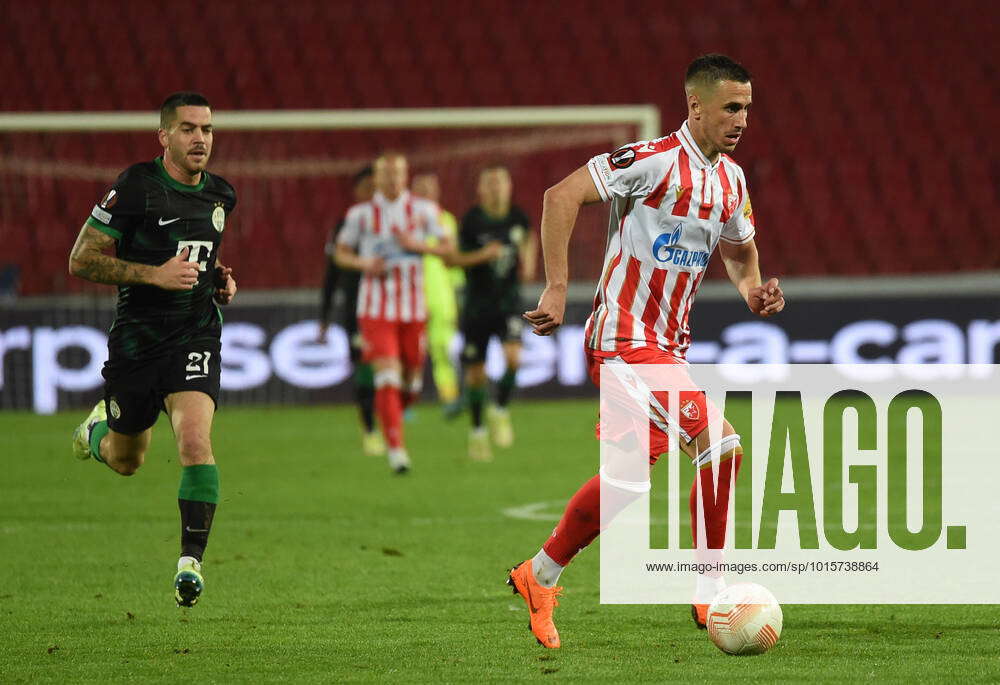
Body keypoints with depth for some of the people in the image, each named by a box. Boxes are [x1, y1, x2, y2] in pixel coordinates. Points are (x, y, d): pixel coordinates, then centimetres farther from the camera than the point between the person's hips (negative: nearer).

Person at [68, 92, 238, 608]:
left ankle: (191, 562, -19)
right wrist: (154, 274, -20)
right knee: (125, 462, 13)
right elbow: (82, 259, -11)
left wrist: (219, 280, 7)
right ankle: (99, 428, 51)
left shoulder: (220, 196, 7)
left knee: (195, 439, -22)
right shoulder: (136, 187, -11)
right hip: (136, 340, -2)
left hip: (195, 337, 2)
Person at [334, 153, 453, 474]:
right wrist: (365, 264, -10)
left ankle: (388, 413, 40)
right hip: (376, 307, -2)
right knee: (388, 375, -15)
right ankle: (396, 448, -15)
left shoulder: (423, 210, 4)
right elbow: (341, 252, 10)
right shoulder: (361, 214, 2)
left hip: (413, 307, 2)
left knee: (412, 382, 8)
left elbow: (447, 248, 5)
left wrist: (417, 245, -12)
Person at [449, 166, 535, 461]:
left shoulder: (517, 217, -2)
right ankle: (477, 432, 23)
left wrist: (528, 260, 6)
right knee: (476, 372, 5)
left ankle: (500, 411, 2)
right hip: (477, 302, -1)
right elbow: (455, 257, -11)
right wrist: (483, 255, -25)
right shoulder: (472, 220, -11)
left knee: (513, 356, -21)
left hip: (508, 301, 1)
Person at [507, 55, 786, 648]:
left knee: (628, 479, 13)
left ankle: (540, 577, 28)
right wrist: (557, 288, -23)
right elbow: (561, 196, -20)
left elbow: (740, 249, 28)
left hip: (667, 344, 9)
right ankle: (711, 593, -7)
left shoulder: (732, 181, 11)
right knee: (722, 448, -17)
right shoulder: (655, 160, -15)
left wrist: (754, 291, 5)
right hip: (626, 339, -9)